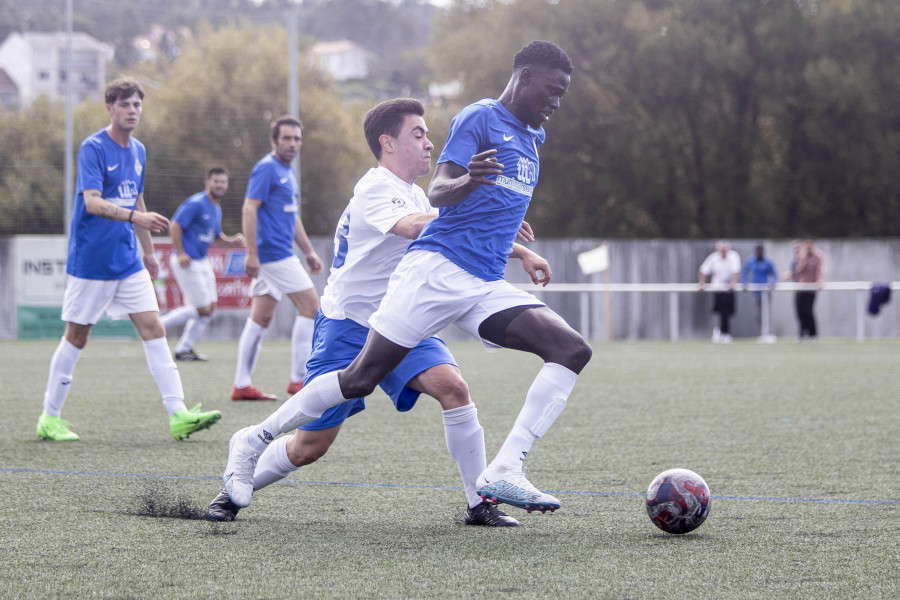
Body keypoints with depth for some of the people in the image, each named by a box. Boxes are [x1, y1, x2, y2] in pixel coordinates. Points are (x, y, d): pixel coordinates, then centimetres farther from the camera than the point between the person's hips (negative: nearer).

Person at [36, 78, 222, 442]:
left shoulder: (137, 151, 11)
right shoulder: (93, 148, -12)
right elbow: (92, 202, -24)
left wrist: (148, 250, 26)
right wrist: (135, 216, -36)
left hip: (128, 259, 6)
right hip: (90, 259, -6)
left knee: (153, 328, -4)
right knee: (77, 336, 2)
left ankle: (178, 415, -9)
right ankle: (49, 418, 14)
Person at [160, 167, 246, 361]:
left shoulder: (216, 209, 14)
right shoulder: (196, 203, -14)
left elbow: (216, 237, 24)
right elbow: (175, 225, -18)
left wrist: (233, 241, 4)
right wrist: (180, 253, -22)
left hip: (202, 263, 9)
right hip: (187, 263, -9)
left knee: (210, 307, 8)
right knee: (202, 309, -9)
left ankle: (184, 348, 15)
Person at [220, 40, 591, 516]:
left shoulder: (531, 136, 22)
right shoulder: (480, 118, -4)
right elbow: (437, 192, -16)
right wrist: (466, 180, -36)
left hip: (487, 288, 8)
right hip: (438, 267, -7)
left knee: (572, 351, -13)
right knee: (362, 377, -9)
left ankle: (503, 474, -23)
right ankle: (254, 440, 9)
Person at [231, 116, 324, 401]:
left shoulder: (287, 172, 19)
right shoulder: (267, 168, -11)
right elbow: (249, 210, -17)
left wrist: (309, 252, 27)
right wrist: (252, 253, -23)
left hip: (280, 254, 9)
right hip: (273, 253, -9)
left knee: (260, 317, 7)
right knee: (311, 307, -7)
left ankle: (241, 385, 6)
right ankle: (299, 379, -4)